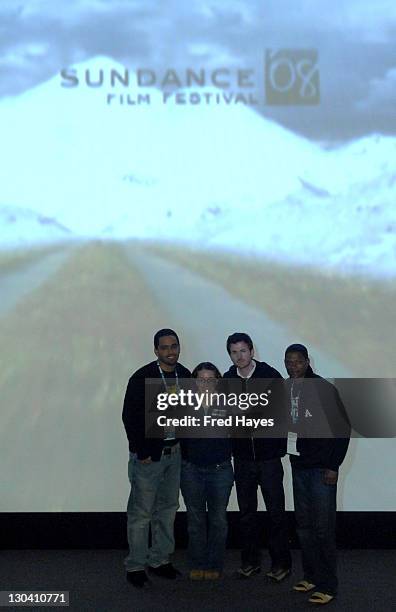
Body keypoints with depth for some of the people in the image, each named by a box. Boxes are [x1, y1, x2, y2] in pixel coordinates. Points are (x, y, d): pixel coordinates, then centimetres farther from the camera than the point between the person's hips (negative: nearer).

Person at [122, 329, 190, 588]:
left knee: (167, 508, 15)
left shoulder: (185, 375, 2)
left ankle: (160, 560, 29)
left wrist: (182, 441, 5)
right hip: (148, 455, -6)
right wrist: (142, 452, -14)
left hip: (174, 452, 6)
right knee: (141, 512, 3)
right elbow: (130, 417, -14)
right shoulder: (142, 378, -15)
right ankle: (136, 566, 17)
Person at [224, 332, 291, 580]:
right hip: (242, 457, 3)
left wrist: (280, 447, -7)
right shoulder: (227, 380, 1)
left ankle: (281, 562, 19)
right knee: (246, 512, 12)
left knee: (276, 511, 4)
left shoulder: (270, 376, -7)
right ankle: (251, 561, 26)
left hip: (269, 456, -3)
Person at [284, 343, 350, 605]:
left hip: (322, 468, -5)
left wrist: (334, 465, -12)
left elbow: (343, 427, -11)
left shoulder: (324, 389, -12)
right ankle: (311, 576, 26)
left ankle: (328, 584, 11)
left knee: (323, 527, -1)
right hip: (298, 467, 5)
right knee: (304, 525, 12)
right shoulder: (285, 390, 2)